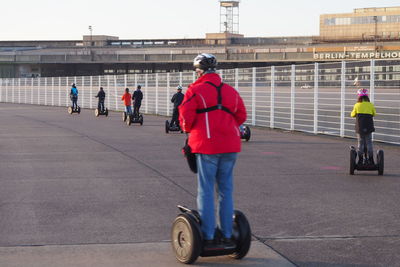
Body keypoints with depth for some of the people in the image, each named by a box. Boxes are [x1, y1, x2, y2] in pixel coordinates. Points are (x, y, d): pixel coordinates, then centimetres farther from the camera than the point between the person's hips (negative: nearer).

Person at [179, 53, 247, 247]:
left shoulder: (195, 90, -5)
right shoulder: (230, 91, 13)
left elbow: (186, 117, -8)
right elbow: (241, 116, 15)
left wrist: (188, 130, 12)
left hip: (207, 145, -5)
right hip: (230, 145, 5)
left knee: (206, 191, 2)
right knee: (226, 190, 11)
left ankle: (208, 236, 3)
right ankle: (227, 235, 15)